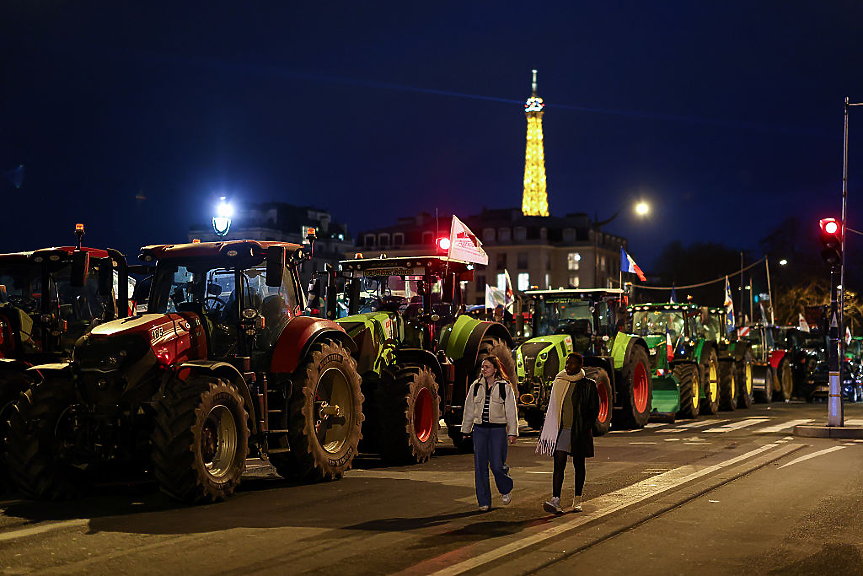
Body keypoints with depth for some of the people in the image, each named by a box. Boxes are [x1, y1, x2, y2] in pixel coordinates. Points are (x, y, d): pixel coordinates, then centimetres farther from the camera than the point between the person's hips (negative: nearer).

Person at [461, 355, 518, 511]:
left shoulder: (505, 387, 1)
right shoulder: (475, 386, 10)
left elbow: (511, 411, 1)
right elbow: (469, 409, 16)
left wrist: (512, 432, -3)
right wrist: (465, 430, 16)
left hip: (498, 430, -3)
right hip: (479, 429, 3)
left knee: (497, 465, -7)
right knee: (480, 466, 0)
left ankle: (506, 490, 23)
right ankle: (484, 501, 8)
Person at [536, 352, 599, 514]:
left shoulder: (588, 385, -1)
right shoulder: (559, 382, 9)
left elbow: (594, 409, 0)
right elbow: (553, 408, 15)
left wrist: (586, 428, -11)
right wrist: (547, 430, 12)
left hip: (579, 432, -2)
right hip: (561, 430, 2)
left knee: (579, 465, 9)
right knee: (558, 465, -8)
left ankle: (577, 500, 20)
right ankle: (555, 501, -14)